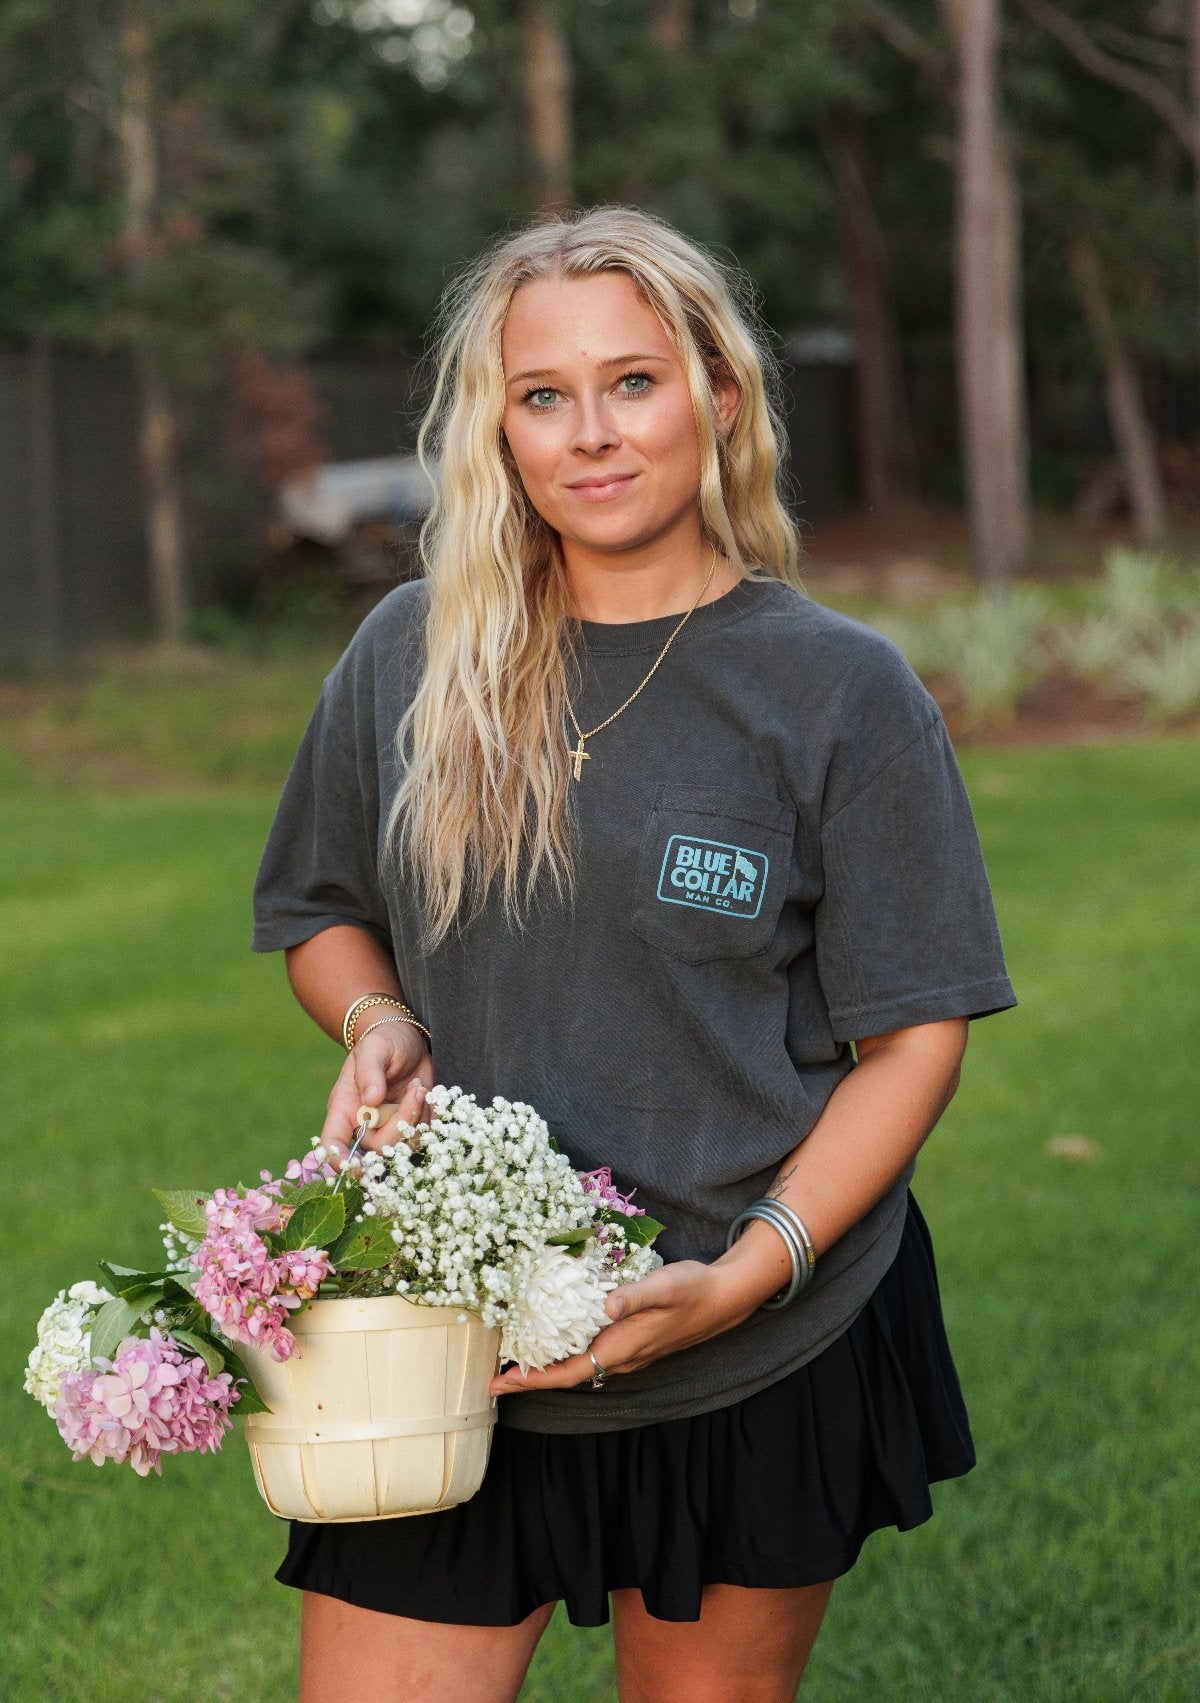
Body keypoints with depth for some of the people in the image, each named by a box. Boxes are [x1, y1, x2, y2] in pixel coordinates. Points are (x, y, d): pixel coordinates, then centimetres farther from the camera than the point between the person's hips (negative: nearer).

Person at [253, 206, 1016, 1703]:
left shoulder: (840, 691, -5)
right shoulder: (409, 656, 2)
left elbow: (916, 1033, -4)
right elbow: (321, 917, 16)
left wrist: (747, 1273, -16)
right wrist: (379, 1024, -7)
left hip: (766, 1363, -1)